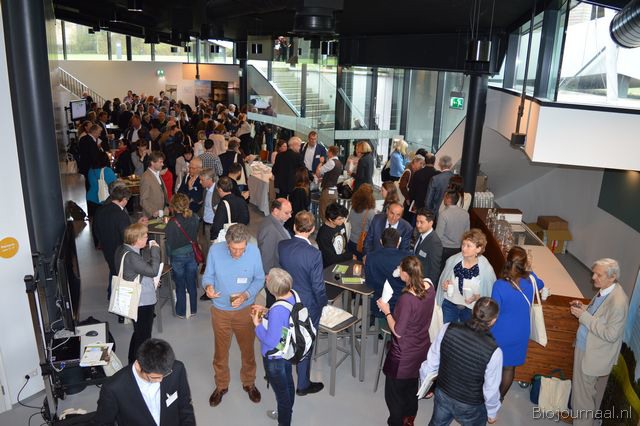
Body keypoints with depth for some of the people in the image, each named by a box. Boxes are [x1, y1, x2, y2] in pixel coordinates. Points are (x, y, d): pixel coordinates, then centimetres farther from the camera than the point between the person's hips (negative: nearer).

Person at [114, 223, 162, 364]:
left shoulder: (122, 249, 0)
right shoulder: (131, 256, -29)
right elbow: (153, 271, -26)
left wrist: (150, 250, -3)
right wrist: (155, 250, -17)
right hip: (143, 302, -10)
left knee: (138, 333, 27)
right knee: (143, 336, 7)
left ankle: (133, 363, 42)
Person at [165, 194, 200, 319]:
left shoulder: (172, 223, -23)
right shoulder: (194, 218, -11)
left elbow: (169, 243, -14)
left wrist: (170, 255, 0)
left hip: (178, 257, -3)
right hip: (192, 254, 4)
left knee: (180, 286, 14)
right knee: (191, 283, 18)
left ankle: (181, 312, 28)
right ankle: (193, 309, 32)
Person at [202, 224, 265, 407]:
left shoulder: (254, 251, -19)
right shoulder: (215, 250, -19)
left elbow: (259, 279, -7)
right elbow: (208, 275, -6)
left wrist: (246, 295, -24)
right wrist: (208, 286, -29)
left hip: (245, 310, 0)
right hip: (220, 311, 0)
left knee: (247, 349, 19)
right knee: (220, 351, 18)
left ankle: (249, 382, 45)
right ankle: (221, 385, 43)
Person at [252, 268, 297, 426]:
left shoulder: (277, 310, -38)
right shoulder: (292, 295, -14)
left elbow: (271, 341, -31)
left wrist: (257, 324, -18)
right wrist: (266, 312, 1)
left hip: (275, 359, -8)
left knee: (281, 391, 16)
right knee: (288, 384, 29)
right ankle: (286, 413, 54)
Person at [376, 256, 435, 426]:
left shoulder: (407, 299, -34)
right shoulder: (429, 287, -11)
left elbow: (398, 332, -24)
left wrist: (387, 312, -13)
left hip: (404, 356, -8)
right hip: (421, 349, 8)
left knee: (394, 393, 16)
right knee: (412, 386, 30)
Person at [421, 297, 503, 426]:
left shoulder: (448, 329, -23)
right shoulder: (493, 351, -30)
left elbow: (431, 362, -11)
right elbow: (491, 390, -18)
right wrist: (492, 413, 2)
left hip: (442, 395, 3)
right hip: (470, 407, -2)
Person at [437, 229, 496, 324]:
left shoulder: (486, 269, -17)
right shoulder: (452, 260, -10)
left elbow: (489, 294, -7)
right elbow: (442, 281, 6)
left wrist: (476, 297, -23)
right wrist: (444, 285, -14)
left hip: (471, 310, -2)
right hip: (449, 305, 2)